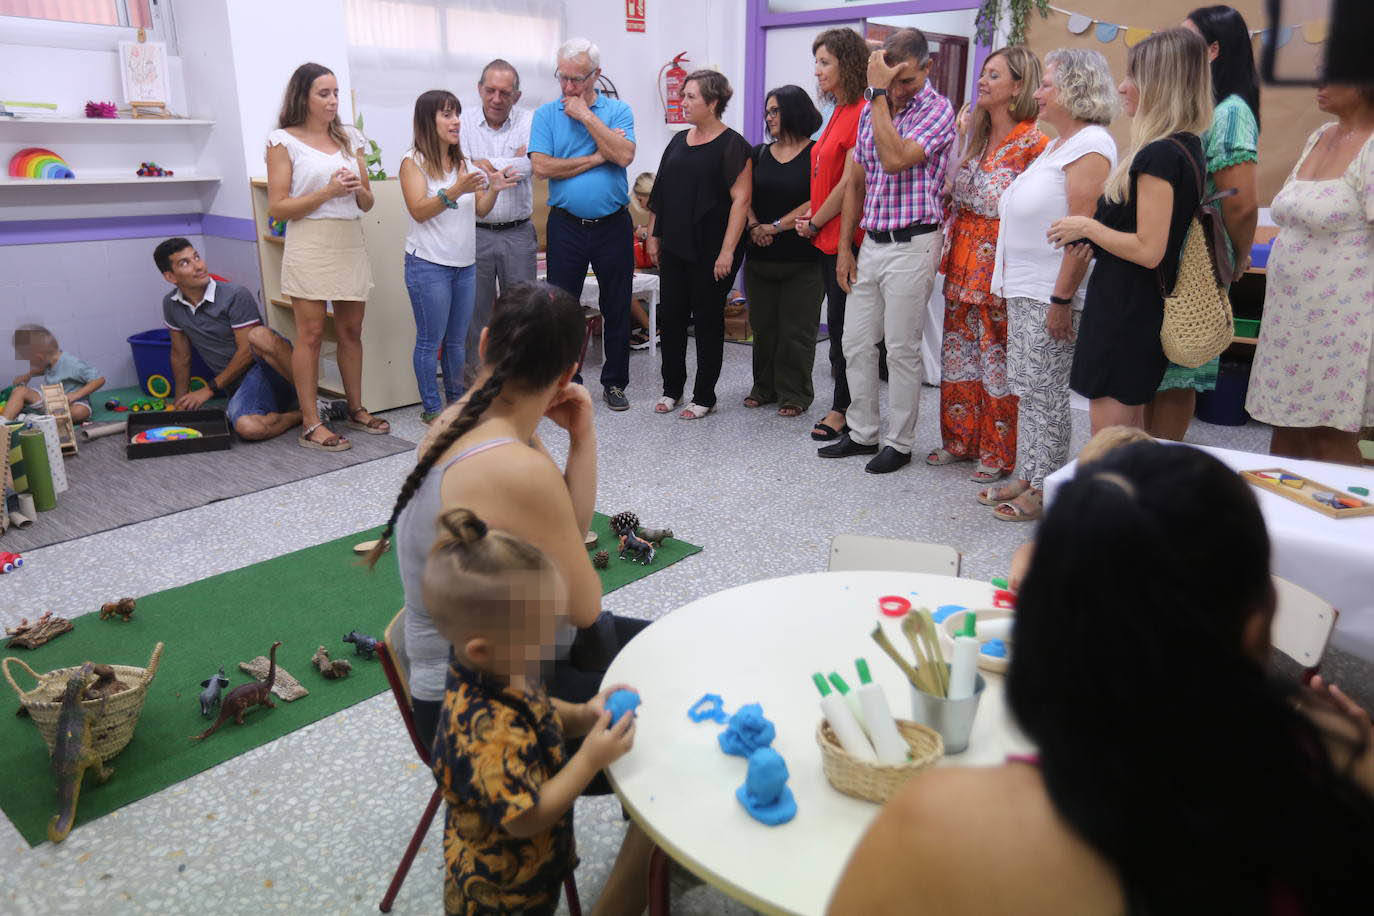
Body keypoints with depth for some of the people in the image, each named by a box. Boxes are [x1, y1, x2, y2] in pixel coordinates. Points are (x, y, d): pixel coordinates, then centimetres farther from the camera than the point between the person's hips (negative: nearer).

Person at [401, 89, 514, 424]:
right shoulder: (414, 161, -6)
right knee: (430, 340, 0)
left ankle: (456, 398, 23)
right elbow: (419, 211, -16)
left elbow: (479, 211, 15)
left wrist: (493, 189, -5)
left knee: (457, 339, 12)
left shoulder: (462, 161, 15)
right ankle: (431, 407, 9)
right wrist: (456, 190, -27)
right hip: (429, 264, -6)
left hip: (465, 264, 6)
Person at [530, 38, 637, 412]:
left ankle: (615, 382, 21)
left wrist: (587, 116, -13)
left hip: (613, 224, 0)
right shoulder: (546, 114, 3)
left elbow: (624, 155, -15)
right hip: (566, 224, 0)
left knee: (617, 308, 7)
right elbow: (541, 166, -11)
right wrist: (596, 159, -11)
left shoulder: (618, 111, 3)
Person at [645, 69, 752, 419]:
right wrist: (653, 235, 13)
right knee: (671, 316, 9)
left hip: (710, 251, -6)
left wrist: (728, 250, -19)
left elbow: (741, 199, -14)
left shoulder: (732, 145, -8)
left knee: (708, 319, 3)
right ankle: (672, 389, 22)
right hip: (674, 246, 6)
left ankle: (704, 396, 14)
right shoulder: (679, 141, 13)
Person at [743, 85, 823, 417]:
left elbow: (817, 203, -12)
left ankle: (794, 394, 10)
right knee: (763, 325, 10)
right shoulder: (759, 154, 13)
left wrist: (776, 226, -14)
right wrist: (753, 226, -10)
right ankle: (765, 387, 23)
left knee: (796, 329, 0)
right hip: (760, 256, 5)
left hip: (803, 258, -5)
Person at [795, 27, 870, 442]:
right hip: (828, 237, 9)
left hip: (846, 237, -9)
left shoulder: (862, 114, -14)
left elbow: (850, 183, -16)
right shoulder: (839, 113, 15)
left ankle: (843, 411, 8)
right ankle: (846, 407, 22)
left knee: (843, 326, -2)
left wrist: (815, 222, -7)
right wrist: (811, 214, 7)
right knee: (838, 324, 13)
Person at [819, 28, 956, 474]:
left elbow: (896, 160, -24)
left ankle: (899, 443, 13)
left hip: (911, 245, -7)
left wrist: (878, 94, -18)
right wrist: (844, 248, 11)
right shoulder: (871, 110, 11)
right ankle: (862, 433, 24)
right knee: (856, 344, 10)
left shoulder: (937, 110, -8)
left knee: (901, 350, 0)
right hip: (871, 243, 7)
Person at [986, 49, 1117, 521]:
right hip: (1024, 289, 10)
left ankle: (1045, 490, 9)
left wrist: (1061, 299, -24)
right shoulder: (1058, 143, 18)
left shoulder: (1090, 146, -14)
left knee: (1045, 393, -2)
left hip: (1051, 294, -10)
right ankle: (1027, 477, 25)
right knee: (1027, 389, 14)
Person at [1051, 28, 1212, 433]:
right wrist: (1097, 231, 12)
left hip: (1124, 309, -10)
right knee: (1132, 431, 19)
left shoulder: (1159, 155, -19)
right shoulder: (1187, 147, 11)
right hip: (1147, 307, 10)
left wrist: (1086, 227, -11)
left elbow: (1148, 250, -23)